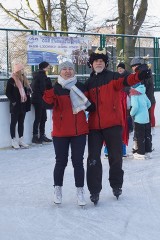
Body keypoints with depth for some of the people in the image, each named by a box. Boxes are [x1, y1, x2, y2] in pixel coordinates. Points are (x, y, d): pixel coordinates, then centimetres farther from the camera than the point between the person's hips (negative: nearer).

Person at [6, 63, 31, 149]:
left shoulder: (24, 79, 12)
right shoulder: (11, 80, -9)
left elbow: (27, 91, 20)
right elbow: (8, 93, -11)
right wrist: (13, 101, -16)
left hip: (23, 104, 7)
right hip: (15, 105, -7)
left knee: (21, 123, 12)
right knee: (14, 122, 2)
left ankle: (21, 140, 18)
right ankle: (14, 141, 7)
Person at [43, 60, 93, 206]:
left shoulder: (81, 87, 6)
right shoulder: (55, 88, -1)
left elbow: (88, 105, 16)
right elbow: (49, 102, -20)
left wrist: (88, 105, -6)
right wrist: (47, 91, -37)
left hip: (79, 130, 2)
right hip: (60, 131, -1)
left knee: (78, 161, 3)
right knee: (61, 161, 7)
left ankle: (80, 192, 12)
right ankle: (58, 189, 24)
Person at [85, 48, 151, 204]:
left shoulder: (112, 77, 1)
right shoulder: (89, 83, 13)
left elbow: (124, 81, -21)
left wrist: (138, 76, -42)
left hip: (113, 124, -3)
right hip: (94, 126, 3)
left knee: (115, 157, 7)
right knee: (93, 159, 3)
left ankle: (116, 185, 27)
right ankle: (94, 190, 12)